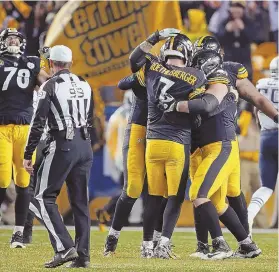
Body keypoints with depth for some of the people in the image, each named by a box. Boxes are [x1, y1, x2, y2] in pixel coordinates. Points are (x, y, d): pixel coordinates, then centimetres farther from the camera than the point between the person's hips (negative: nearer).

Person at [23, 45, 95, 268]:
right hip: (85, 146, 6)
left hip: (62, 146, -6)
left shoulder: (51, 86, -7)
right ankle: (83, 255, 8)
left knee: (44, 197, 1)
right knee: (80, 201, 10)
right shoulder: (85, 86, 11)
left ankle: (64, 248, -12)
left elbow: (39, 123, -11)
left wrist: (28, 154, -7)